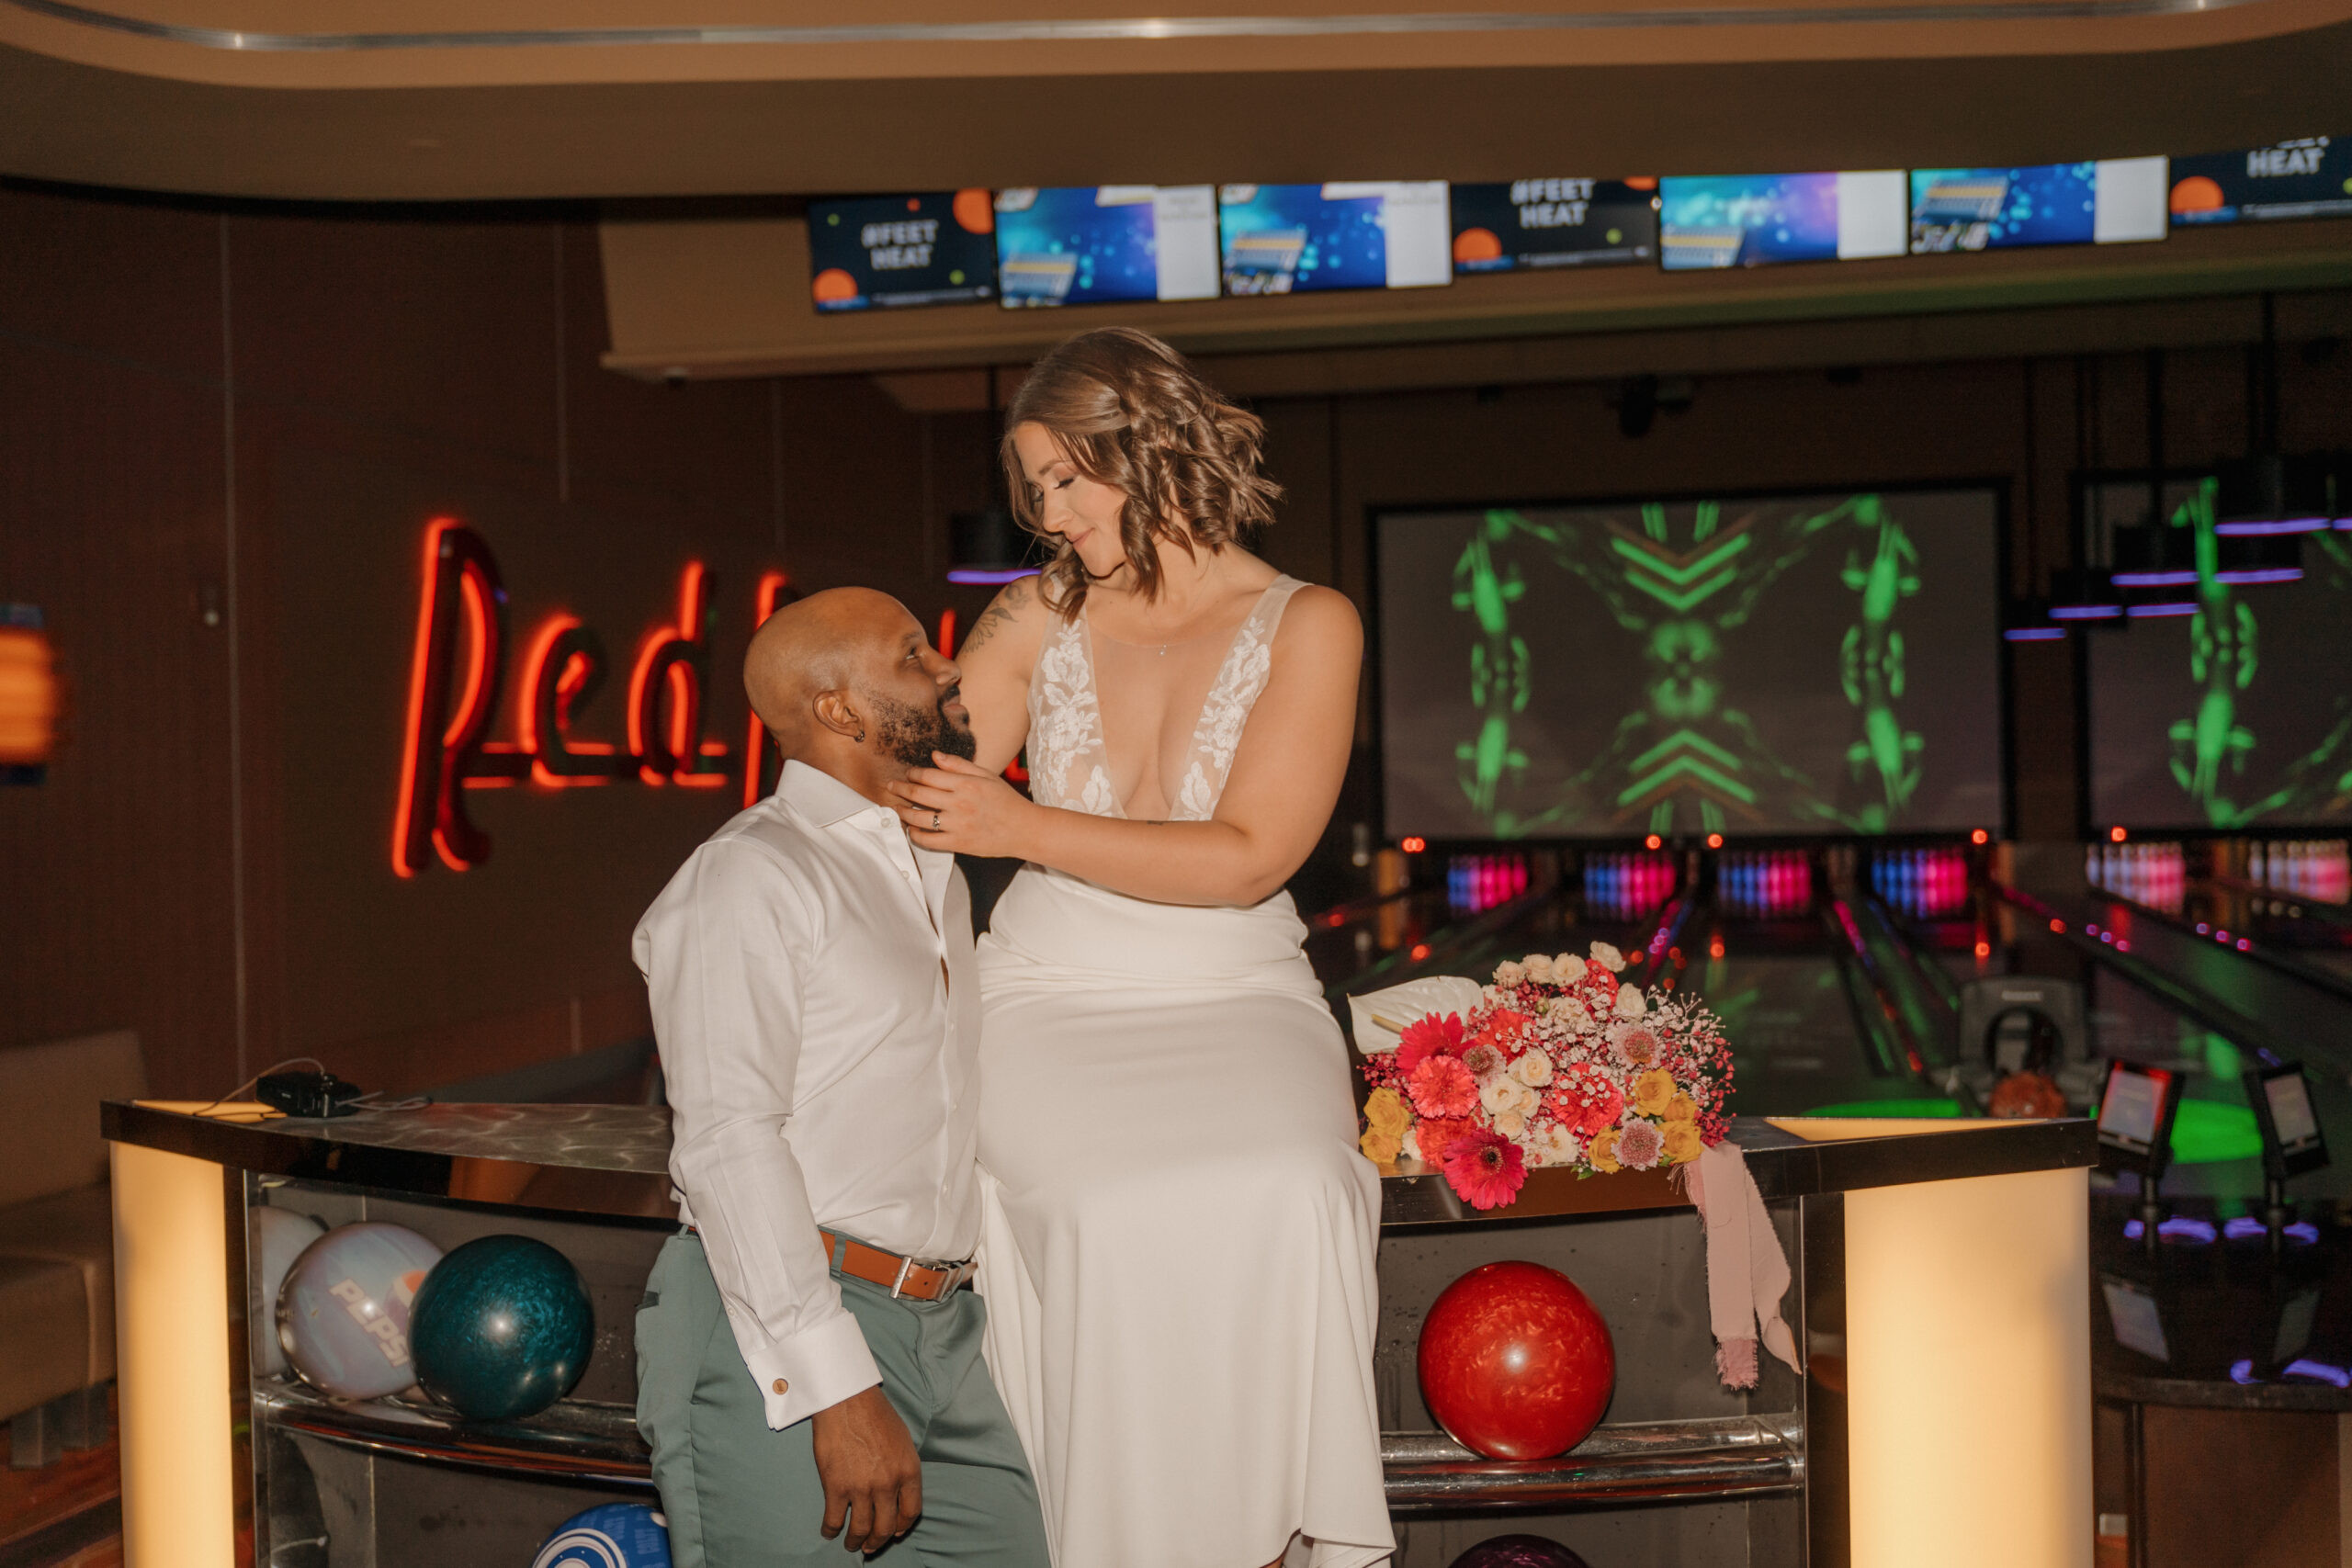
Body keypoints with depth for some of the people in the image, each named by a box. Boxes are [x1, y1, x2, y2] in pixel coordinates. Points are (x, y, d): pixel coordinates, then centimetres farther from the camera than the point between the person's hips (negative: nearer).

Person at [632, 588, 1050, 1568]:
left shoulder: (939, 878, 22)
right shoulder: (746, 877, -6)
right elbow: (729, 1137, -16)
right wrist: (838, 1387, -21)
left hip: (941, 1333, 7)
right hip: (776, 1340, -7)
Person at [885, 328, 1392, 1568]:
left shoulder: (1306, 626, -1)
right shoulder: (1033, 621, 7)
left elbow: (1246, 859, -11)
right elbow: (909, 802, 7)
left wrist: (1023, 829, -16)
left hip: (1236, 999, -1)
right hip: (1050, 999, 1)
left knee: (1284, 1196, -30)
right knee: (1106, 1211, -29)